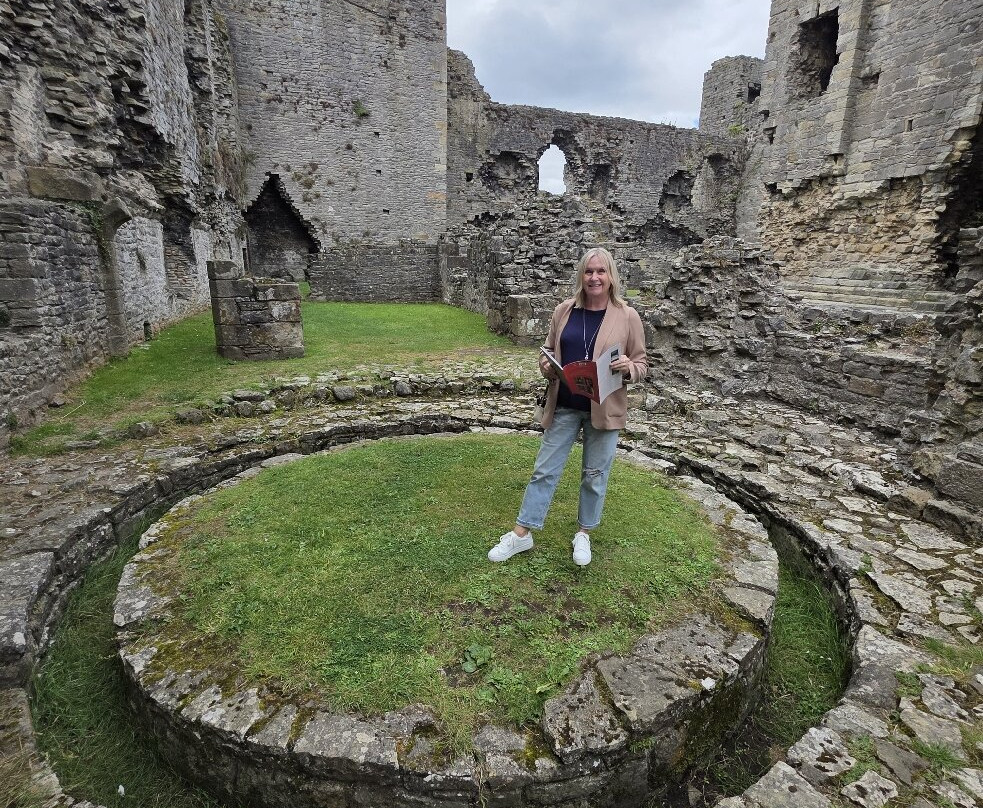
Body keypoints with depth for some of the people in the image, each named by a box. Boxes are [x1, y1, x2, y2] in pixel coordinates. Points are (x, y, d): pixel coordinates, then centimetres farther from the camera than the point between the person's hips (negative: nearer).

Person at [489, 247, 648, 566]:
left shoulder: (627, 316, -5)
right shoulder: (563, 311, 1)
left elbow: (641, 365, 1)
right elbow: (549, 350, 12)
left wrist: (628, 367, -21)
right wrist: (546, 365, -10)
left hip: (604, 409, -1)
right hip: (564, 406, 2)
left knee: (595, 474, 12)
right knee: (545, 470, 9)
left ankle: (584, 534, 33)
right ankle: (521, 534, 22)